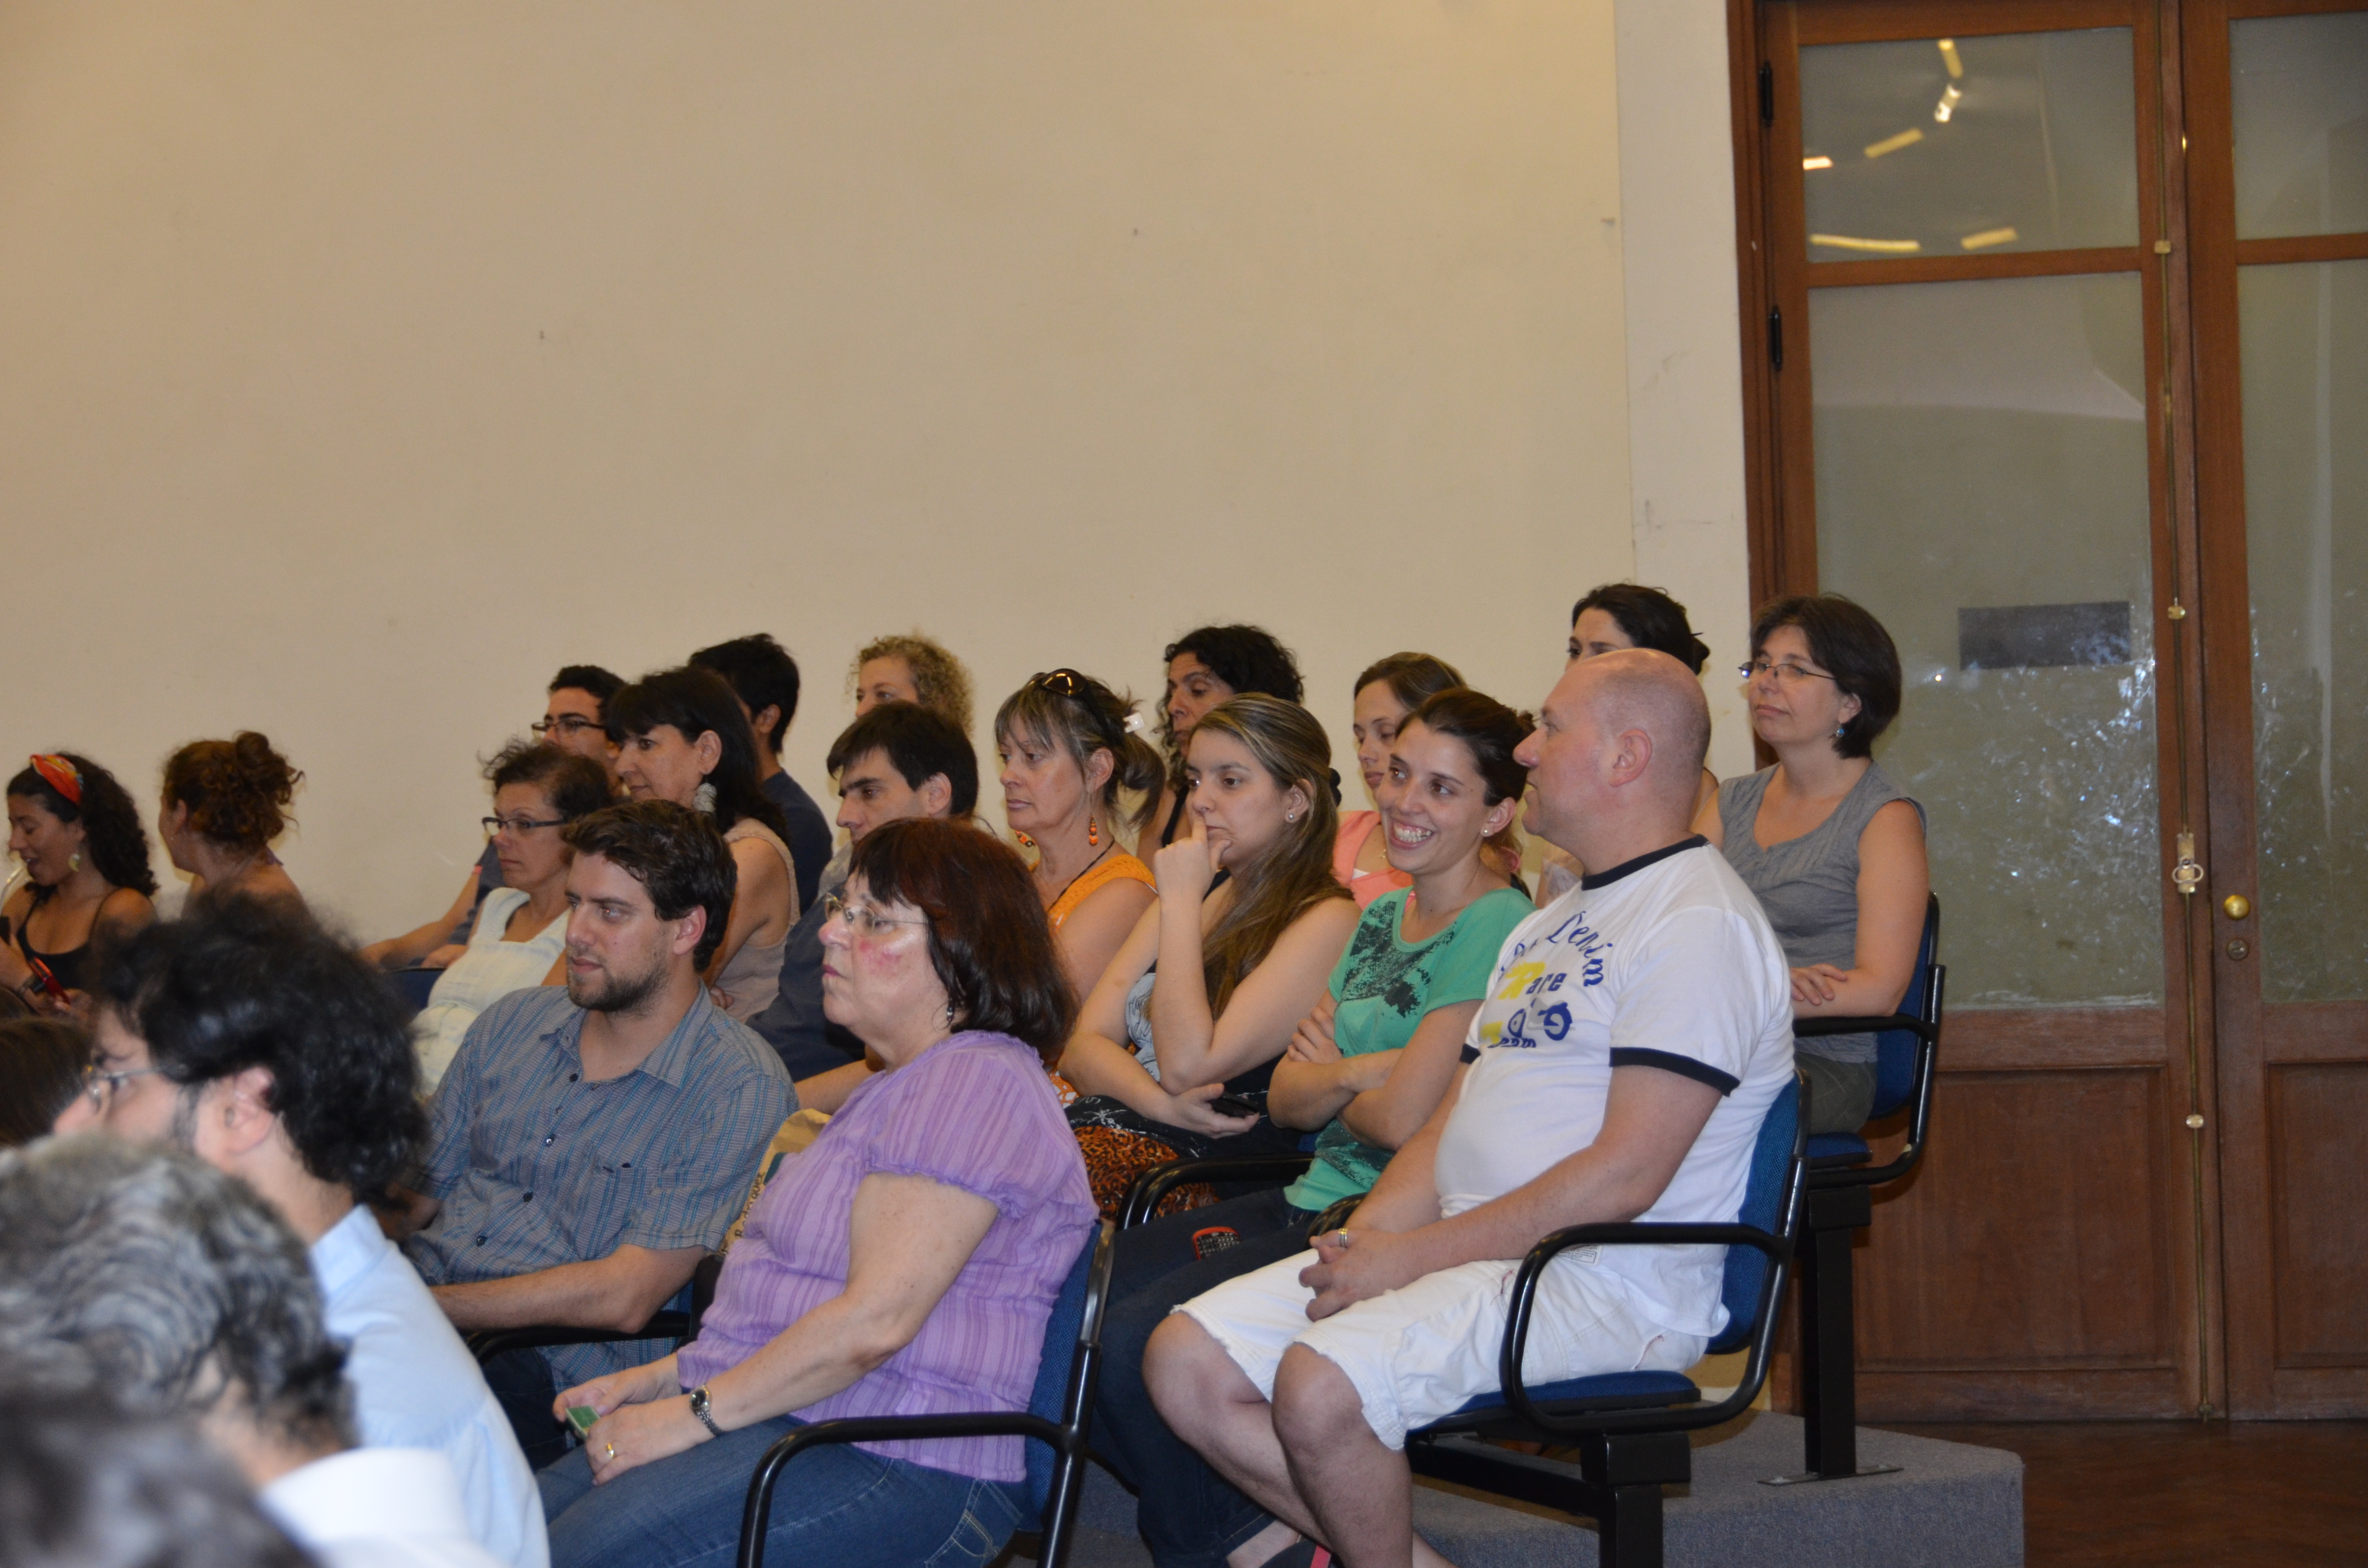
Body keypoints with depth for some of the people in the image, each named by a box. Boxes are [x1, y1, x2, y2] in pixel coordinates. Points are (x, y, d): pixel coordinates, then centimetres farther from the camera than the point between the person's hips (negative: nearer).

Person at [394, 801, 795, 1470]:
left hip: (550, 1368, -6)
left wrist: (424, 1306, -18)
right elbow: (415, 1195, 17)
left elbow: (625, 1297, -13)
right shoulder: (515, 1021, 16)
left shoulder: (740, 1091, -6)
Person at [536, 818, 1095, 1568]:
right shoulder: (901, 1086, 25)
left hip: (897, 1466, -10)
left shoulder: (974, 1083, -13)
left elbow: (874, 1321, -21)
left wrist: (692, 1415, -17)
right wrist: (665, 1378, 16)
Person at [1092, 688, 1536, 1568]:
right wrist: (1351, 1074, -10)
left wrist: (1330, 1075, 2)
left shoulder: (1497, 928, -12)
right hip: (1313, 1199, 9)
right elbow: (1286, 1098, 11)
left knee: (1136, 1340, -22)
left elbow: (1403, 1118, -19)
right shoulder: (1381, 917, 16)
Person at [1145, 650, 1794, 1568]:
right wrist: (1369, 1235, 0)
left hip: (1605, 1280, -9)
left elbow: (1626, 1176, -18)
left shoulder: (1701, 923, -10)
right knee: (1185, 1363, -5)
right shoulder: (1547, 928, 23)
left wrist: (1413, 1257, -16)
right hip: (1473, 1253, 9)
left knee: (1320, 1383, -31)